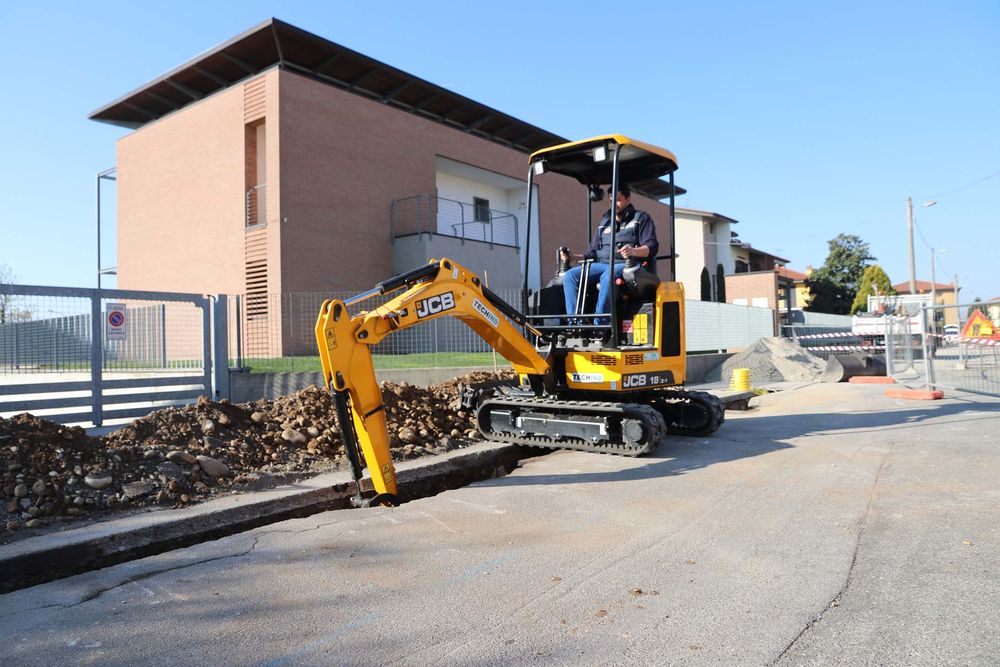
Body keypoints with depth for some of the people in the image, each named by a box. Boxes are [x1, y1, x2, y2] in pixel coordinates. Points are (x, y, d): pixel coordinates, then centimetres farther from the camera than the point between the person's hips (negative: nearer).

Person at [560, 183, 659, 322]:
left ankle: (599, 325, -43)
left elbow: (652, 247, -1)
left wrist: (634, 251, -23)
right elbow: (592, 253, 25)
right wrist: (572, 256, 5)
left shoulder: (641, 218, 14)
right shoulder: (604, 223, 28)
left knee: (608, 276, -40)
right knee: (570, 276, -20)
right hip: (601, 264, 5)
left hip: (628, 265, -5)